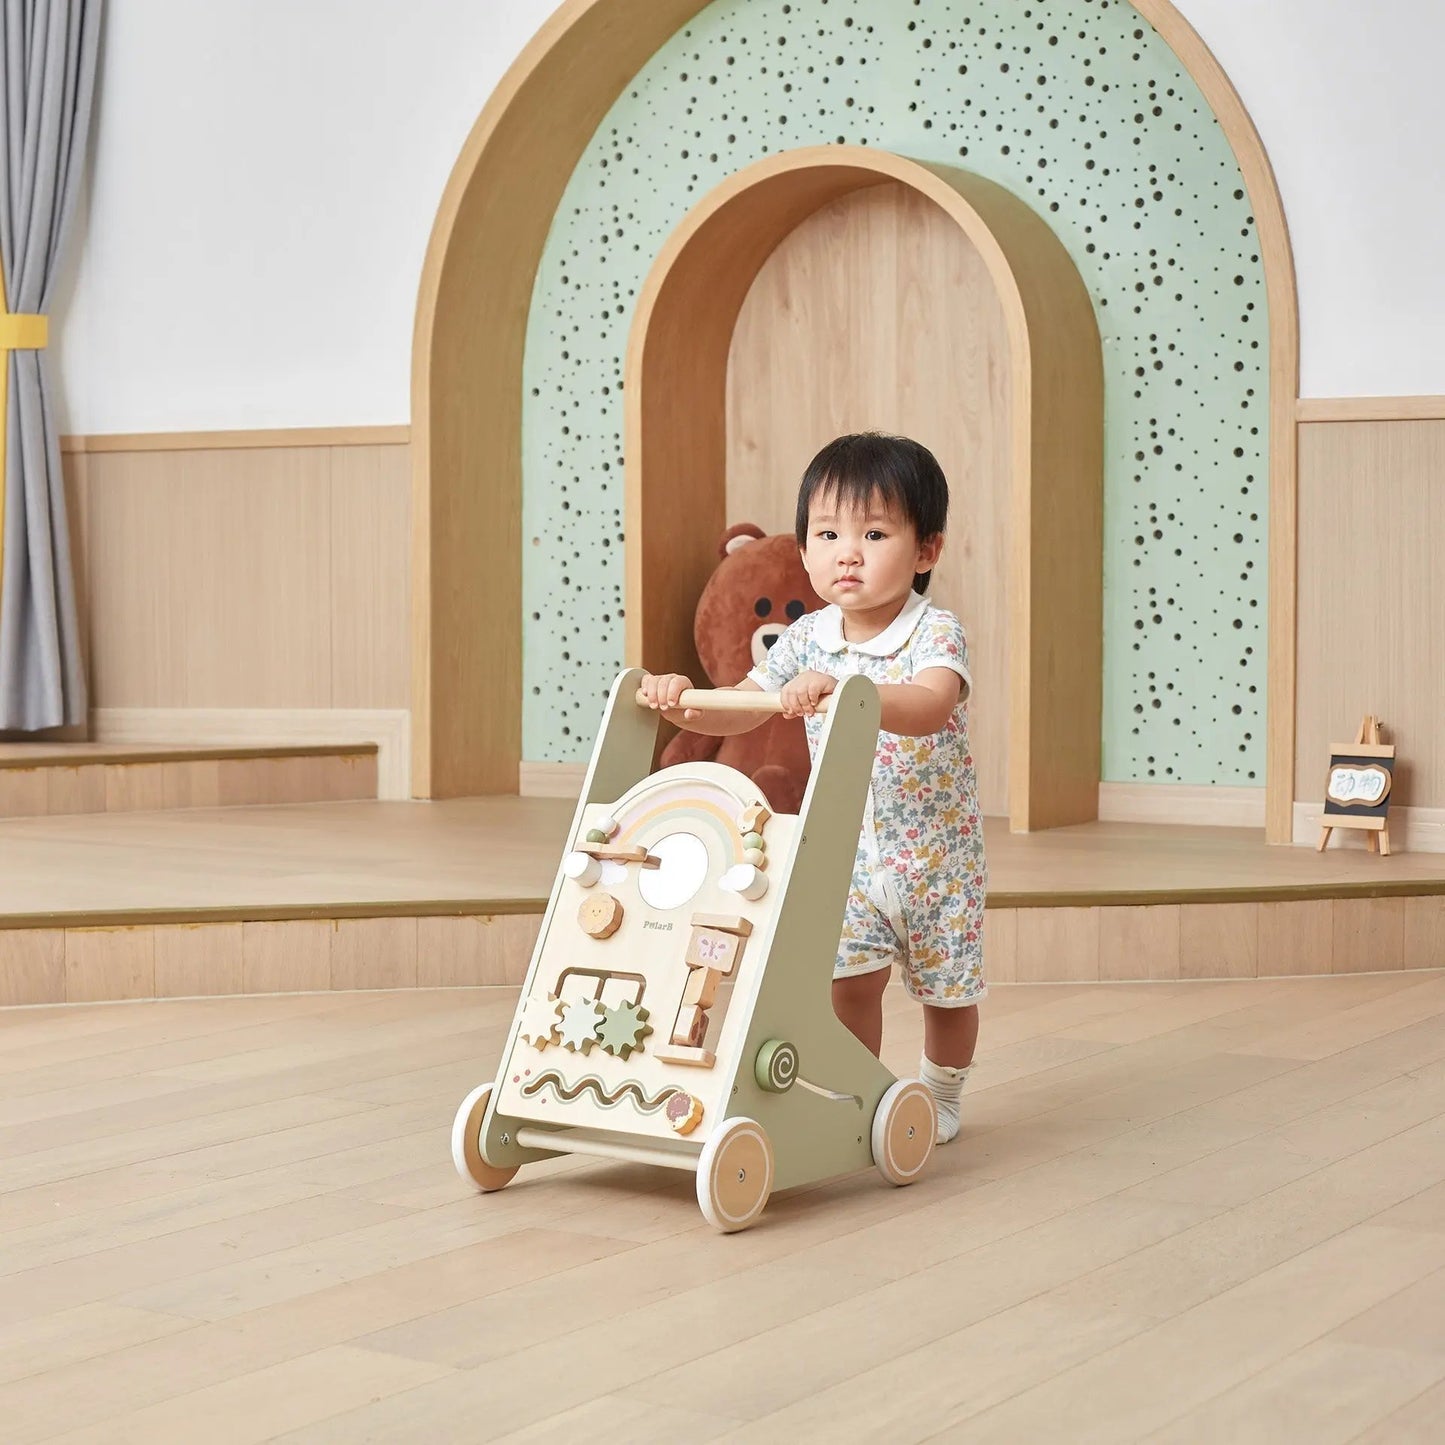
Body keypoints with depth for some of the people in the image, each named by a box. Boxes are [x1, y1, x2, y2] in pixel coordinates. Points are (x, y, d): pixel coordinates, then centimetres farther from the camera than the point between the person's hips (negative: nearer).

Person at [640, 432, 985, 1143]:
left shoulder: (936, 632, -20)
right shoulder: (805, 640, -5)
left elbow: (929, 708, -40)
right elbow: (738, 711, -2)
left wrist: (840, 690, -53)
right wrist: (683, 701, -23)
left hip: (935, 851, -2)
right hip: (848, 850, 3)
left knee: (946, 989, 13)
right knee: (849, 979, -6)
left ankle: (940, 1097, 38)